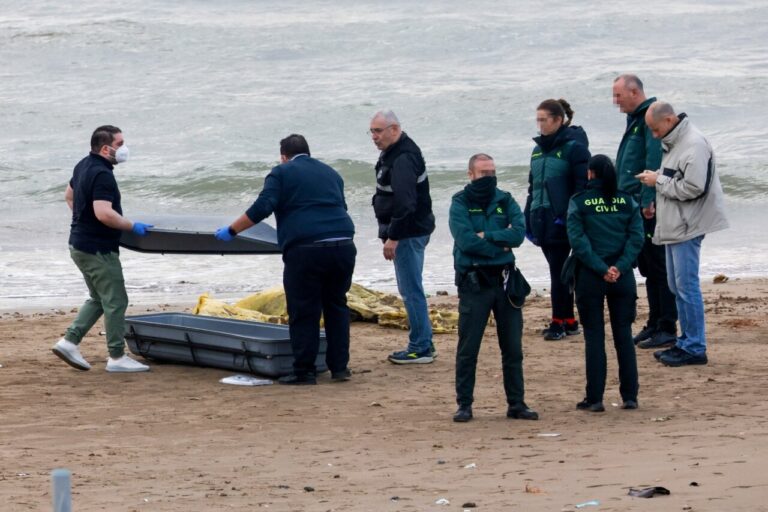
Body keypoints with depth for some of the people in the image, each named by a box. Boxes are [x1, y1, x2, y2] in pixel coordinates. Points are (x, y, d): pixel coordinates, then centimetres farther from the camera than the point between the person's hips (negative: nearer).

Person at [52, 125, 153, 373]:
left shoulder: (84, 166, 10)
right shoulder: (102, 175, -22)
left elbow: (69, 195, 26)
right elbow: (104, 213, -32)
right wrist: (133, 226, -21)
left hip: (80, 244, 10)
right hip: (98, 248, -10)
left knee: (98, 299, 20)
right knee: (115, 301, -1)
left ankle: (69, 341, 14)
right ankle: (117, 357, 4)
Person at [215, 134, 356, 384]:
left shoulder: (281, 173, 8)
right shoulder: (330, 173, 24)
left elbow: (262, 207, -4)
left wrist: (232, 230, 3)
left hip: (305, 250, -5)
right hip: (343, 246, 5)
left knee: (303, 312, 1)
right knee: (336, 307, 17)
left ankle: (304, 371, 3)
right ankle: (339, 367, 17)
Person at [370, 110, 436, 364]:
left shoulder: (403, 159, -20)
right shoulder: (393, 153, 15)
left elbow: (404, 203, -26)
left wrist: (393, 237, -24)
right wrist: (391, 234, 20)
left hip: (409, 233, -11)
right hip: (408, 232, 11)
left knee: (411, 290, -7)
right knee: (410, 289, 15)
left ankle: (420, 348, -4)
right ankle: (424, 344, 21)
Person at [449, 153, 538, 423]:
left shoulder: (505, 201, 8)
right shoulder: (460, 203, -2)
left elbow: (519, 233, -7)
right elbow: (466, 240, -16)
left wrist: (486, 236, -14)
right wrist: (501, 244, -9)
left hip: (505, 279, 4)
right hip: (474, 281, -4)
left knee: (513, 347, 7)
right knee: (468, 347, -1)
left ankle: (516, 403, 13)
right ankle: (464, 404, 6)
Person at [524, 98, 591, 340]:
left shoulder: (574, 147, -8)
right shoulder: (539, 149, 15)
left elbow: (582, 186, -12)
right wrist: (528, 219, 16)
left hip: (561, 221, -7)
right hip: (542, 220, 7)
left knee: (558, 271, -7)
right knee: (559, 271, 11)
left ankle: (558, 322, -4)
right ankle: (569, 321, 16)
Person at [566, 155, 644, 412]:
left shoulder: (578, 202, -3)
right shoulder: (627, 201, 3)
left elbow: (578, 241, -11)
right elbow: (636, 237, -5)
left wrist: (601, 269, -12)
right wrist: (619, 267, -10)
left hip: (590, 276, -2)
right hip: (622, 276, 2)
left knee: (594, 337, 3)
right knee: (624, 335, 8)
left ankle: (595, 398, 2)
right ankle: (630, 397, 7)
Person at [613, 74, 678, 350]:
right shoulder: (635, 120, 18)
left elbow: (654, 161, -21)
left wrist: (648, 200, -24)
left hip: (649, 207, -10)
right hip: (635, 205, 10)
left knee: (658, 267, -7)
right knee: (647, 267, 13)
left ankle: (667, 328, -5)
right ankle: (655, 324, 19)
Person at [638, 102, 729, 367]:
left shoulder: (694, 145, -17)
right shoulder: (672, 143, 14)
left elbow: (692, 187, -24)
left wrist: (659, 181, -14)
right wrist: (655, 178, 3)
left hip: (687, 228, -10)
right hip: (673, 226, 10)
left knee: (687, 286, -8)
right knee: (677, 286, 15)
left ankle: (695, 348, -4)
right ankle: (687, 342, 23)